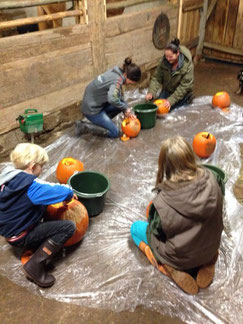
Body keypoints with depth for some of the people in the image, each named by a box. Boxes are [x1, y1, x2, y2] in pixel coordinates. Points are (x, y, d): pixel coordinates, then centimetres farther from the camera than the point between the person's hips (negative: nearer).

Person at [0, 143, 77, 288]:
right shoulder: (31, 185, -28)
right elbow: (66, 192, -30)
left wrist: (66, 193, 5)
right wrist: (69, 192, -5)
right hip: (20, 237, -9)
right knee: (69, 226, -14)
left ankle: (34, 247, 18)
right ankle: (36, 265, -9)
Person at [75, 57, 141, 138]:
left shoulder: (116, 73, 3)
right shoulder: (118, 80, -25)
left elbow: (119, 96, 11)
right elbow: (112, 99, -42)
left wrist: (127, 111, 1)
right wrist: (125, 108, -25)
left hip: (97, 103, 9)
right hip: (91, 109, -9)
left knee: (122, 105, 6)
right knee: (115, 133, -4)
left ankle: (100, 121, 11)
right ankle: (83, 126, -3)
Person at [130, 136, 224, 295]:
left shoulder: (164, 201, -33)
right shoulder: (211, 180, -22)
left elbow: (156, 230, -15)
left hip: (180, 257, -4)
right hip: (209, 250, 4)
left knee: (136, 227, 17)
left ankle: (169, 268, 3)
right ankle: (205, 263, 14)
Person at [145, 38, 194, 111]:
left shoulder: (187, 64, -28)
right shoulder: (163, 61, -17)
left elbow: (184, 86, -27)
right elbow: (156, 78, -16)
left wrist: (171, 100, -34)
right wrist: (151, 93, -34)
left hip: (181, 94, -5)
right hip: (167, 90, 5)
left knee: (167, 108, -16)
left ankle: (187, 99, 7)